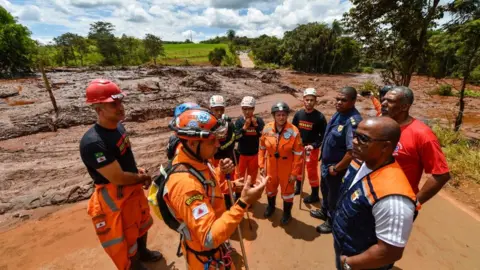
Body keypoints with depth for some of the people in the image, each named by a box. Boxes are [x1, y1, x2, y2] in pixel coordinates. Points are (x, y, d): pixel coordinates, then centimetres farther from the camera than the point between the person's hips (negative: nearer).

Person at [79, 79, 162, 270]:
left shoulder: (118, 127, -4)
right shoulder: (93, 142, -31)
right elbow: (118, 178, -28)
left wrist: (137, 171, -2)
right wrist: (142, 178, -11)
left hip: (134, 188, 9)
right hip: (115, 197, -8)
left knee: (141, 223, 29)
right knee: (125, 236, 15)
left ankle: (142, 252, 57)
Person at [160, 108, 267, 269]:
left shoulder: (197, 160, -12)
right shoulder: (185, 183, -38)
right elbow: (209, 238, -37)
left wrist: (219, 172, -10)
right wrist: (243, 203, -42)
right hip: (205, 255, -7)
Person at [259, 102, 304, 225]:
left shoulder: (294, 131, -19)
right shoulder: (267, 129, -11)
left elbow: (298, 154, -13)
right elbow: (262, 148, 0)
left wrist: (295, 172, -11)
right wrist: (261, 165, 1)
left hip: (287, 167, -3)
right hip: (271, 165, 3)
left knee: (287, 190, 16)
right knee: (270, 187, 23)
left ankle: (287, 213, 43)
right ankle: (271, 206, 53)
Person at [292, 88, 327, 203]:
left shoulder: (320, 117, -14)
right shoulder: (298, 114, -4)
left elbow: (324, 135, -10)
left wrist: (314, 145, -21)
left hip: (312, 149, -4)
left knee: (312, 172, 4)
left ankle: (315, 195, 24)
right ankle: (298, 187, 43)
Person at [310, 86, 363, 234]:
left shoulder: (353, 121, -29)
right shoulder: (339, 113, -1)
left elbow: (352, 152, -33)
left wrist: (336, 168, -19)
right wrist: (325, 163, 12)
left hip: (337, 167, -8)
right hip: (326, 163, 9)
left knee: (334, 196, 15)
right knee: (325, 190, 28)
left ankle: (332, 222, 40)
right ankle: (324, 211, 54)